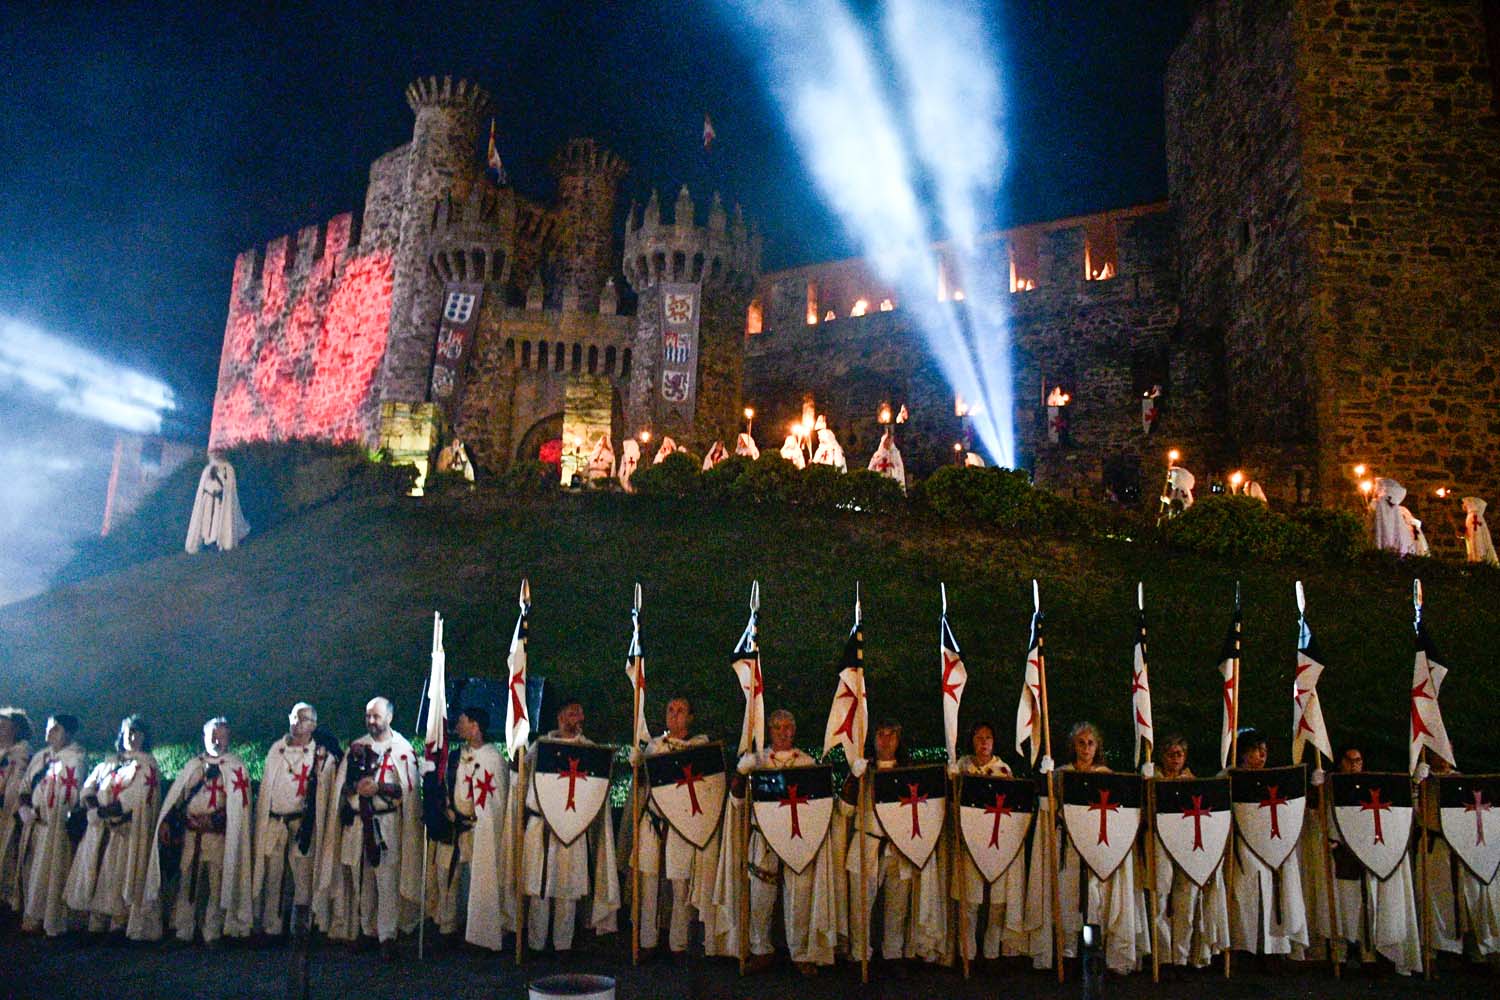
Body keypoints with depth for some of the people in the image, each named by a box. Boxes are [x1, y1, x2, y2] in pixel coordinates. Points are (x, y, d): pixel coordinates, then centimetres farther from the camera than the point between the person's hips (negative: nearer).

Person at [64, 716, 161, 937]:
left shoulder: (147, 765, 4)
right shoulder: (109, 762, 20)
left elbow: (138, 795, -9)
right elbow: (89, 787, 9)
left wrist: (105, 809, -13)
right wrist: (97, 807, -10)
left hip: (128, 827, -5)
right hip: (101, 827, 5)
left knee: (119, 871, -10)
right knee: (95, 868, 1)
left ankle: (119, 920, -9)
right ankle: (96, 921, 4)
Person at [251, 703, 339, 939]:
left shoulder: (323, 755, 1)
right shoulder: (276, 749, 12)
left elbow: (327, 792, 2)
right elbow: (266, 787, 15)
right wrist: (262, 820, 12)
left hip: (302, 824, -3)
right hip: (273, 822, 3)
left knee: (302, 875, -2)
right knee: (272, 876, 5)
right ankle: (271, 927, 14)